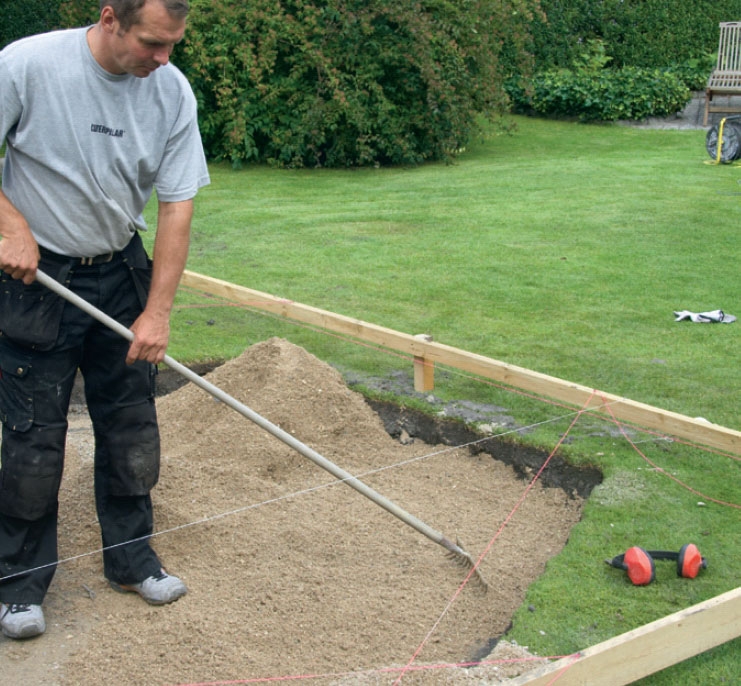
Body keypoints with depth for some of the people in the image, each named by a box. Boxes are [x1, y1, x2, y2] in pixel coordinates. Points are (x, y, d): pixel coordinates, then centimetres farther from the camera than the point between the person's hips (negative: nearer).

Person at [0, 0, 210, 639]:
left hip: (122, 274, 4)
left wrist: (157, 311, -11)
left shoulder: (173, 91, -9)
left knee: (132, 424, 10)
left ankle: (131, 556, 27)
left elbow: (177, 204, -8)